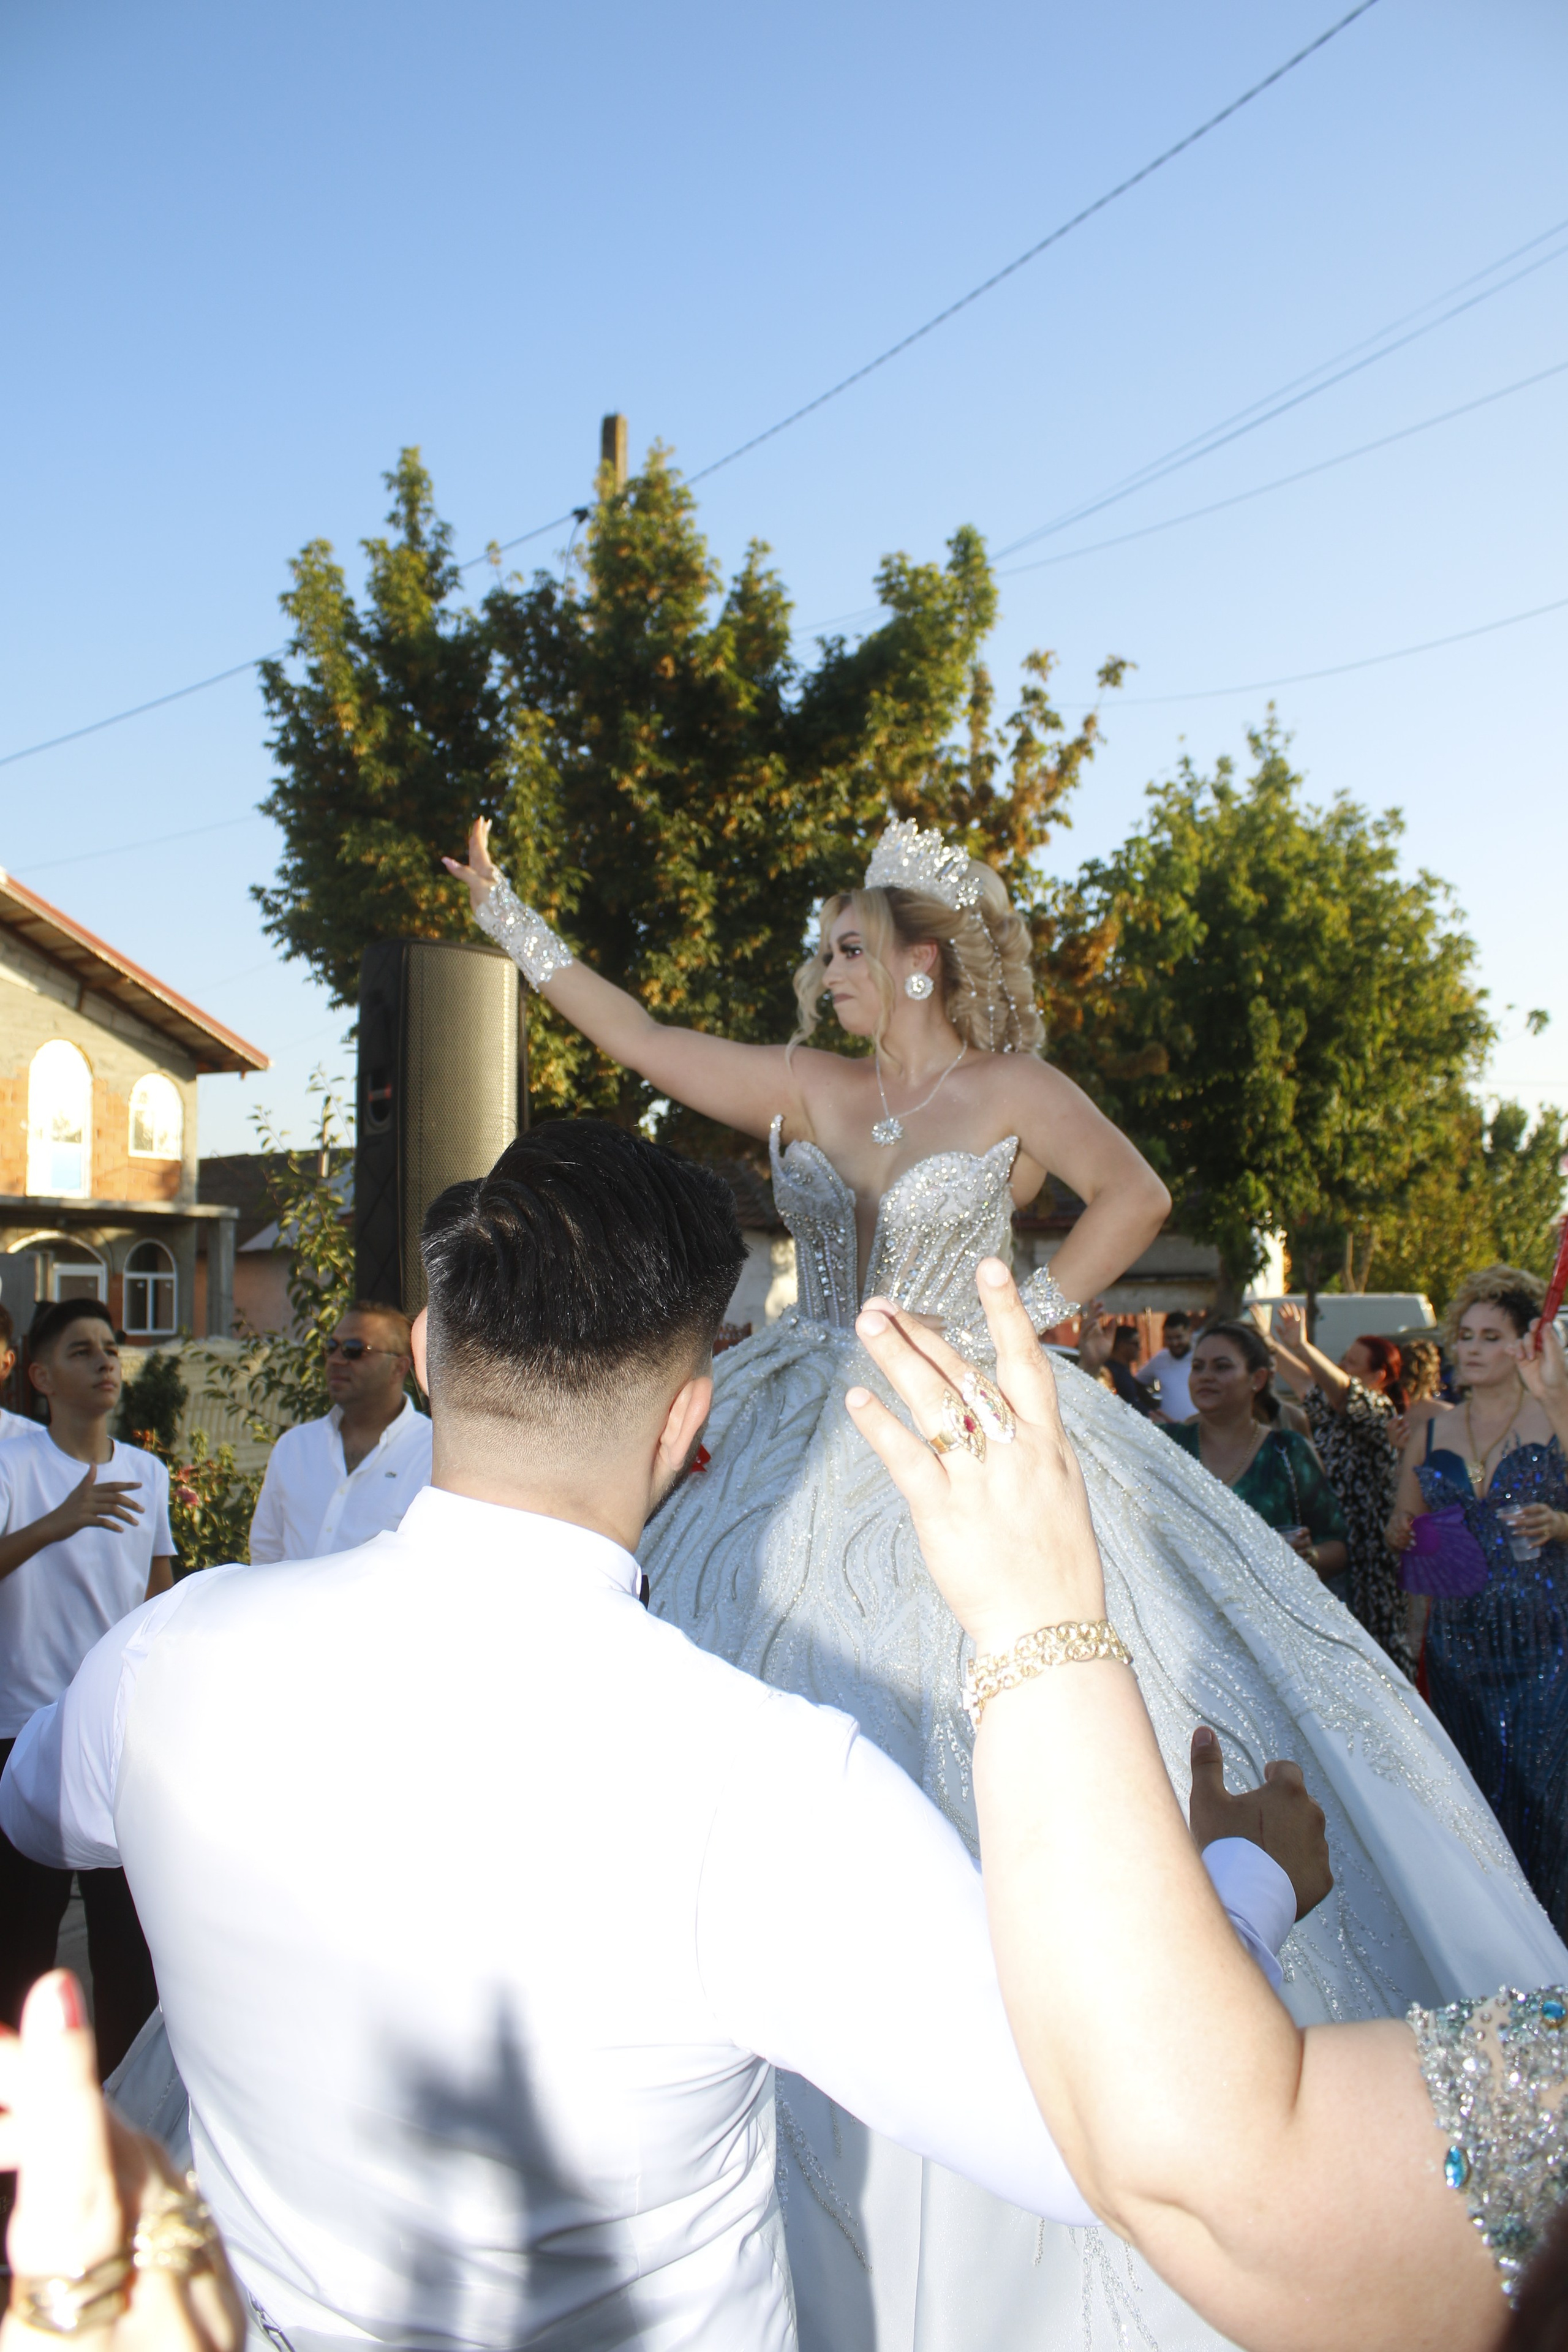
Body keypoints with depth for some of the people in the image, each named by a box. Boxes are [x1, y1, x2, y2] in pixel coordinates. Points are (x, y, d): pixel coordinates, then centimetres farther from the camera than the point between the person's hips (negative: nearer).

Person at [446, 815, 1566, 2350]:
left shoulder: (1012, 1095, -3)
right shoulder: (807, 1090, 5)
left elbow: (1136, 1198, 6)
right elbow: (634, 1037, 6)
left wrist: (1032, 1311, -2)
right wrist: (505, 910, 8)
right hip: (816, 1447, 4)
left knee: (981, 1742, -2)